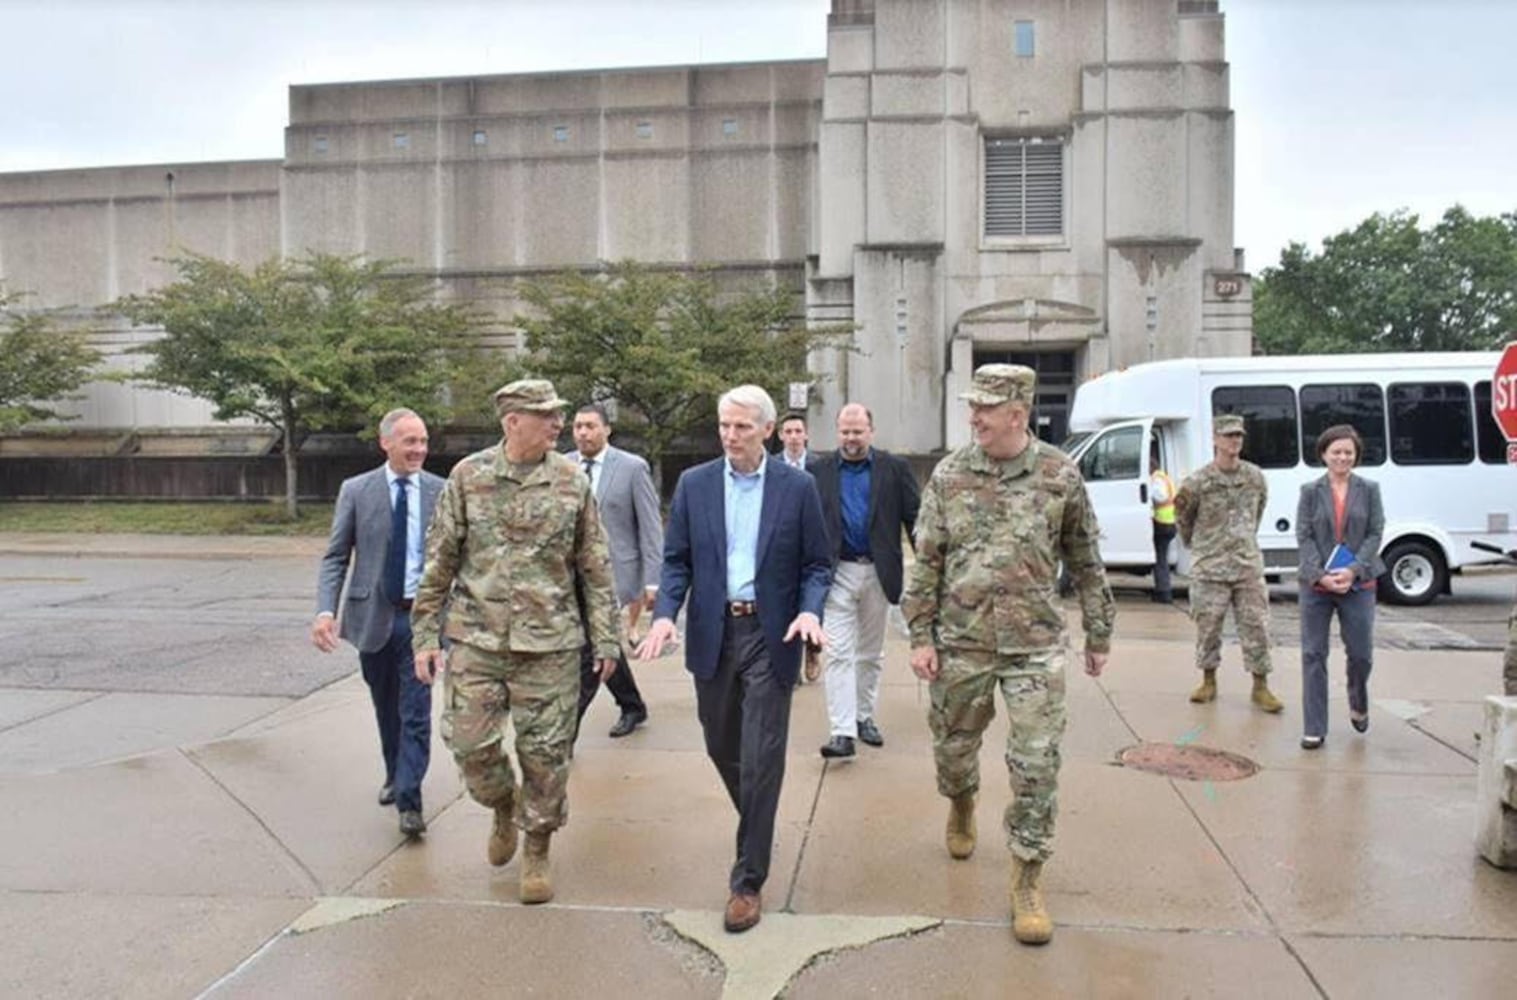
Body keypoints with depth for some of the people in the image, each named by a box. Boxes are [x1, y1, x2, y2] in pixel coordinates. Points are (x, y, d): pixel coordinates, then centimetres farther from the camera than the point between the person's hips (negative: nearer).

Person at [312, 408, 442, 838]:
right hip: (374, 616, 1)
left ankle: (409, 800, 1)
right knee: (387, 710, 17)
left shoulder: (441, 491, -1)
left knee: (416, 712, -5)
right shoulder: (356, 491, -2)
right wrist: (326, 610, -16)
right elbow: (335, 557, -2)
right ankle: (395, 776, 38)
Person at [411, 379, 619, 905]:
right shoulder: (468, 477, -1)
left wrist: (606, 637, 2)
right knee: (469, 743, 1)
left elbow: (595, 566, 4)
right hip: (477, 639, 0)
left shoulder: (573, 481, 0)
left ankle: (537, 851, 25)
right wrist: (426, 634, 1)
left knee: (546, 753, 4)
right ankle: (504, 807, 34)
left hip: (550, 643, 0)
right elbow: (439, 560, 3)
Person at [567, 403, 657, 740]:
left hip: (612, 573, -5)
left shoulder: (632, 467, -6)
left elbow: (650, 527, -5)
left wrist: (651, 581, -9)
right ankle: (633, 707, 38)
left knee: (588, 652, -10)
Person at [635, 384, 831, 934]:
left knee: (761, 758, -3)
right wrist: (665, 613, -12)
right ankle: (757, 828, 44)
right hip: (712, 633, 3)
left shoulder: (797, 486, -3)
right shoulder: (693, 484, 3)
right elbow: (677, 560, 4)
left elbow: (817, 565, 0)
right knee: (722, 747, 15)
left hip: (770, 636, -3)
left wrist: (809, 610, -18)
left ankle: (748, 881, 8)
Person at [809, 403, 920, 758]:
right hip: (837, 572, -1)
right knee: (839, 654, -5)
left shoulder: (895, 469, 1)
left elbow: (915, 517, -1)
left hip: (877, 572, 1)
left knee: (871, 653, 14)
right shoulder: (819, 471, 2)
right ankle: (842, 732, -5)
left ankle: (864, 717, 30)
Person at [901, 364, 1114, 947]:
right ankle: (961, 808, 49)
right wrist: (920, 636, -2)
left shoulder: (1060, 475, -3)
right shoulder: (949, 476, -1)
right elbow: (927, 561, 2)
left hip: (1035, 646, -1)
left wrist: (1098, 636, 9)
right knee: (953, 745, 15)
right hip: (961, 642, 2)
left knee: (1036, 764, -3)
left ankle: (1027, 881, 12)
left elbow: (1085, 563, 5)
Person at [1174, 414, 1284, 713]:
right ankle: (1209, 683, 20)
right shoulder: (1199, 481, -7)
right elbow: (1182, 515, 7)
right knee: (1208, 627, 5)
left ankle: (1260, 687, 12)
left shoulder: (1255, 477, 4)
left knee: (1256, 626, 2)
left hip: (1248, 565, 3)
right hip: (1209, 568, -2)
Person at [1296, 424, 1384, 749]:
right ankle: (1314, 729, 7)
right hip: (1316, 585, 0)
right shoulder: (1310, 491, 4)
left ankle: (1358, 705, 36)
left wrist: (1353, 570, -13)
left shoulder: (1369, 490, 5)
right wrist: (1320, 575, -13)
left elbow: (1375, 533, 0)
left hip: (1358, 584, 0)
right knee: (1313, 654, 1)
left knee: (1361, 653, 4)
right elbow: (1304, 537, -1)